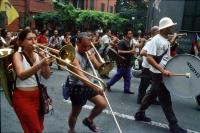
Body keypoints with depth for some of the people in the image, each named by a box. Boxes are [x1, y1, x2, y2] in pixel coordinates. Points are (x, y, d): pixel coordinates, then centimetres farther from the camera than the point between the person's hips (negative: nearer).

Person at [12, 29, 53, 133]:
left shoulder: (38, 55, 4)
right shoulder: (18, 55, -10)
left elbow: (46, 76, -1)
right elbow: (21, 75, -27)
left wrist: (46, 63, -18)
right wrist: (39, 65, -40)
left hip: (37, 95, 5)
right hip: (23, 97, -5)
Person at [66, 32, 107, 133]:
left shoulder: (89, 53, 0)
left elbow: (99, 67, 1)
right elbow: (80, 76, -34)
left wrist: (93, 60, -20)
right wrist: (95, 88, -43)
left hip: (89, 85, 6)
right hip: (77, 87, -6)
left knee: (103, 104, 3)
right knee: (75, 113, 10)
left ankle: (88, 120, 28)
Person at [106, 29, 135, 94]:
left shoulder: (129, 42, 13)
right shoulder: (122, 42, -14)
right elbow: (119, 51, -23)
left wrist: (132, 52, 5)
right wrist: (130, 52, -24)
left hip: (127, 62, 8)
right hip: (122, 62, -8)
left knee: (127, 77, 8)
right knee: (118, 75, 2)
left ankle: (126, 89, 14)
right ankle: (108, 84, 18)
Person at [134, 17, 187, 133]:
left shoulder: (166, 40, 11)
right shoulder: (156, 39, -18)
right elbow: (149, 58, -25)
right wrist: (162, 70, -30)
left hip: (163, 73, 9)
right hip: (159, 74, -9)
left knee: (152, 94, 18)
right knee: (166, 99, -1)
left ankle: (140, 114, 31)